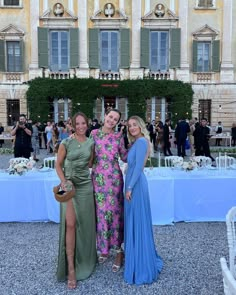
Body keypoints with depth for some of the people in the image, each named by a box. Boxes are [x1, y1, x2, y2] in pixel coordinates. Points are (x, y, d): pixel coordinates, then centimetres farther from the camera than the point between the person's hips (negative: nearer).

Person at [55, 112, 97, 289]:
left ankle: (84, 260, 30)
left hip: (86, 185, 3)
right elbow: (58, 165, -1)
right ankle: (71, 268, 0)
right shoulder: (66, 143, -5)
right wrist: (64, 182, -11)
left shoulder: (91, 143, 4)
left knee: (85, 223, 9)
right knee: (70, 224, -9)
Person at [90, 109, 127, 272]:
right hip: (98, 177, 1)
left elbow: (124, 157, 7)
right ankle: (104, 247, 25)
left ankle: (118, 250, 14)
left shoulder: (119, 136, 3)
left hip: (114, 177, -1)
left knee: (115, 211, 2)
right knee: (101, 211, 7)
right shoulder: (94, 133, 5)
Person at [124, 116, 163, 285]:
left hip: (136, 185, -9)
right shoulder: (136, 142, 15)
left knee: (138, 221, -1)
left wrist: (130, 188, -19)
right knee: (134, 221, 17)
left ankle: (141, 266, 12)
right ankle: (138, 258, 33)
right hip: (133, 183, 9)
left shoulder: (141, 141, -13)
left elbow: (138, 167, -19)